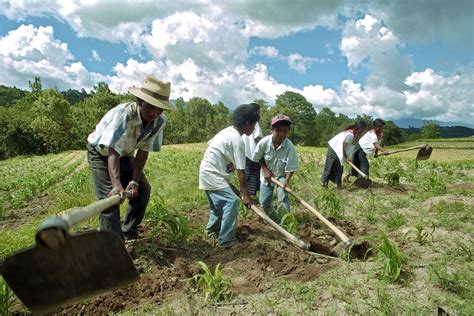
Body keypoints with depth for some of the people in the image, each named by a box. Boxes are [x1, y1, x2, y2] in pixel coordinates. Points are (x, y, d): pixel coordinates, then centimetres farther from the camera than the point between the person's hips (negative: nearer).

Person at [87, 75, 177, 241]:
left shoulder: (159, 121, -22)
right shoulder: (123, 114, -39)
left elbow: (143, 151, -18)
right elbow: (112, 152, -45)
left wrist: (134, 181, -26)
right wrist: (117, 184, -58)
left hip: (124, 154, 6)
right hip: (101, 152, -5)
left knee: (143, 190, 3)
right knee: (110, 197, -18)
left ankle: (129, 234, 21)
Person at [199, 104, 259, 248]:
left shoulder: (228, 130, 7)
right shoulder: (238, 140, -20)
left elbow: (209, 144, 17)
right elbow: (241, 171, -20)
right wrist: (246, 195, -14)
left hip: (208, 172, 10)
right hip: (213, 175, -10)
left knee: (220, 203, 23)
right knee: (232, 201, -16)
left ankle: (212, 230, 43)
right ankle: (227, 240, -11)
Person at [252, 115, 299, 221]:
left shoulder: (290, 147, -29)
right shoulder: (264, 142, -26)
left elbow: (291, 167, -22)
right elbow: (258, 157, -7)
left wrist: (287, 180, -34)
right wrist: (265, 169, -14)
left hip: (282, 175, -2)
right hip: (266, 175, 2)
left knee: (283, 199, -20)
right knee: (264, 202, 5)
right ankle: (273, 218, 34)